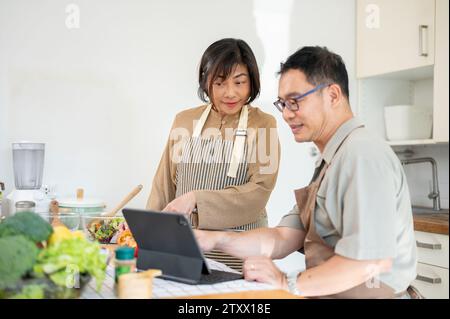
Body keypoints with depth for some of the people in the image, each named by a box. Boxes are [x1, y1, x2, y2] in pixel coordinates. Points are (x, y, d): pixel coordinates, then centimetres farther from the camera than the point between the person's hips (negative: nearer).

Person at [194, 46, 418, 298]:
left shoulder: (362, 154, -15)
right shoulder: (329, 162, 14)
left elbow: (374, 258, -23)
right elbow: (283, 239, 8)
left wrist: (289, 283, -17)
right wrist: (216, 240, -3)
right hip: (325, 294, 7)